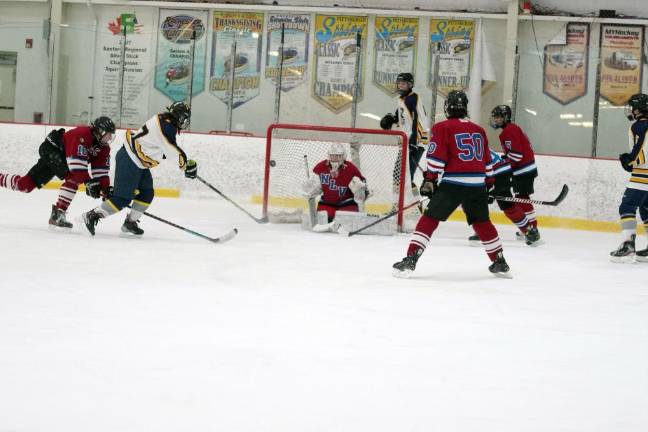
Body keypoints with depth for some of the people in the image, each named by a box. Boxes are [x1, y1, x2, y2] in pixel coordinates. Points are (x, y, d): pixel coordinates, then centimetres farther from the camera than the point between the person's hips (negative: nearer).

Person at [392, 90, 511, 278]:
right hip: (477, 185, 5)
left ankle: (410, 260, -11)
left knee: (430, 219, -1)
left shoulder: (442, 128, 0)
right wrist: (489, 184, 30)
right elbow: (487, 161, 21)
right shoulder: (479, 130, 16)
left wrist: (430, 180, -3)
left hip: (452, 184, -5)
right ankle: (500, 264, 27)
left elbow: (436, 157, -7)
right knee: (482, 223, 21)